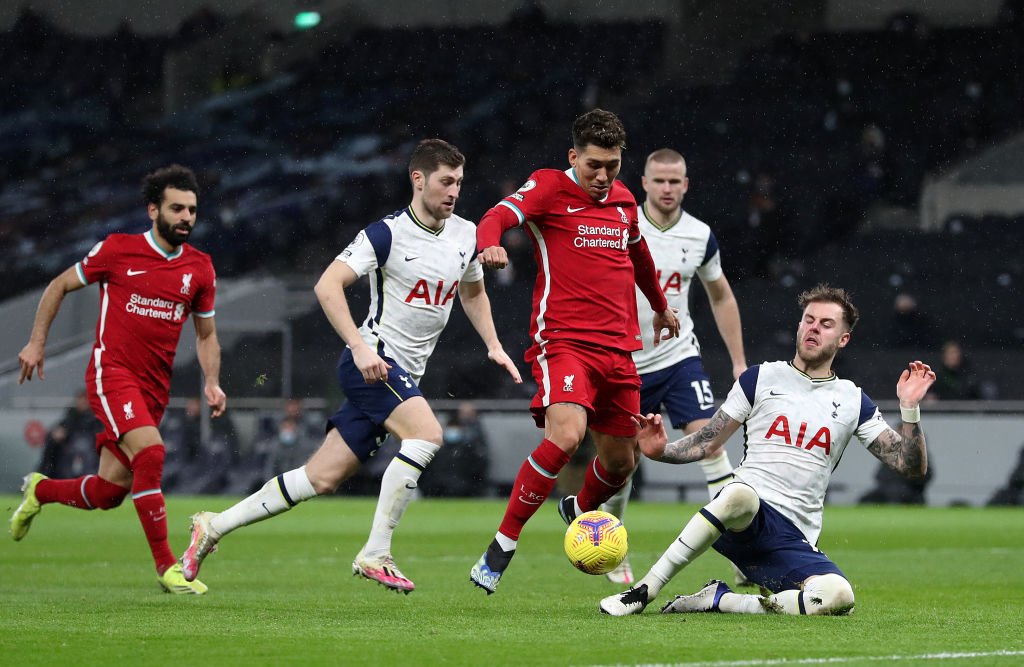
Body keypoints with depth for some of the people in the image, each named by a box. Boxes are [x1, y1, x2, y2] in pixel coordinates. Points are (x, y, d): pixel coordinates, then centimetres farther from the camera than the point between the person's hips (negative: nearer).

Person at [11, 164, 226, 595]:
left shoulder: (199, 269, 5)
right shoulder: (117, 250, -5)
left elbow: (206, 334, 16)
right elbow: (60, 286, 8)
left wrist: (211, 382, 1)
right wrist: (37, 342, 3)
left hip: (154, 388, 5)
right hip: (112, 371, -5)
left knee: (108, 494, 4)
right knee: (150, 452, -28)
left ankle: (40, 490, 37)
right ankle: (166, 566, -21)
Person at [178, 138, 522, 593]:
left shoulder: (466, 235, 10)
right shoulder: (388, 234, -12)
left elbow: (472, 293, 29)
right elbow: (327, 286, -17)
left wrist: (493, 345, 15)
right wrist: (360, 347, -27)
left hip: (404, 375, 7)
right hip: (372, 362, -7)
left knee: (322, 479, 4)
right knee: (426, 433, -30)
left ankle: (214, 527, 13)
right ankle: (375, 555, -24)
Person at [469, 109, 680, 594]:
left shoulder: (623, 200, 15)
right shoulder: (550, 187, -3)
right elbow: (500, 215, -21)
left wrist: (660, 307, 49)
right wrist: (490, 244, -45)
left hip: (617, 348, 7)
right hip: (563, 340, -7)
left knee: (620, 461, 11)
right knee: (566, 433, -29)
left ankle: (578, 510, 46)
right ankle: (502, 546, -19)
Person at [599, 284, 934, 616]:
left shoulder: (853, 401, 15)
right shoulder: (761, 378, 12)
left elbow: (911, 465, 13)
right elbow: (707, 443, 12)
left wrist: (910, 409, -3)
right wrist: (662, 451, -8)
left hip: (794, 541, 2)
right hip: (746, 515, -2)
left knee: (839, 596, -33)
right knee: (741, 495, -42)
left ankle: (719, 600, -17)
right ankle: (642, 592, -32)